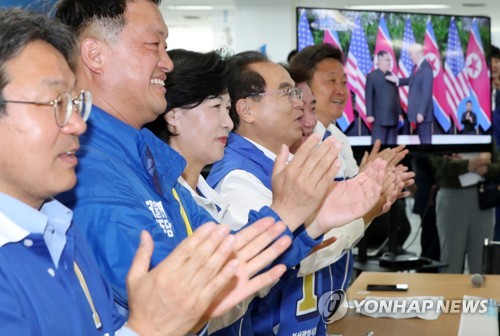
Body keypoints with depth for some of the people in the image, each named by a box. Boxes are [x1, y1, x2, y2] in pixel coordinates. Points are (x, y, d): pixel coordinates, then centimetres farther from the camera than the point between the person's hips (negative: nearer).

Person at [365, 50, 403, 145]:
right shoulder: (372, 76, 0)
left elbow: (396, 96, 16)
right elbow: (369, 96, -5)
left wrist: (399, 113, 14)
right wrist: (369, 114, -11)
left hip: (393, 117, 5)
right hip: (379, 118, -5)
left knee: (392, 145, 7)